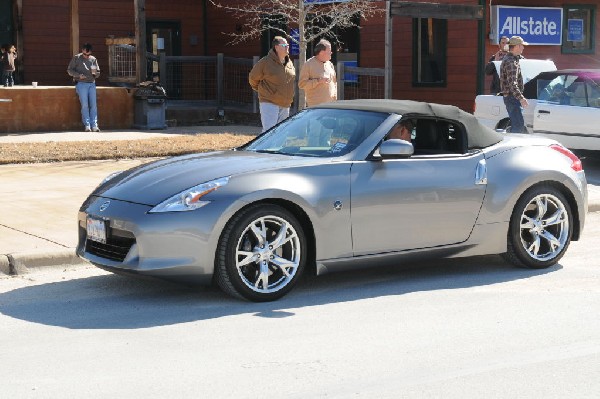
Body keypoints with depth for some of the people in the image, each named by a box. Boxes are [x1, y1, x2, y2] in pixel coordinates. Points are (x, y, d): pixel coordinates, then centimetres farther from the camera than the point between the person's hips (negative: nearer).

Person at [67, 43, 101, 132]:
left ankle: (94, 125, -7)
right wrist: (78, 75, -12)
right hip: (81, 84, -3)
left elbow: (98, 73, 17)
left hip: (92, 84, 3)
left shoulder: (93, 59, 14)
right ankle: (87, 125, -11)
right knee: (84, 105, -11)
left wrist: (95, 73, -7)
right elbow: (69, 70, 4)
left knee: (93, 105, -6)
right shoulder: (76, 58, 5)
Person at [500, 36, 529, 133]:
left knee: (517, 124, 13)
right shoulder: (511, 62, -18)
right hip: (512, 97, -11)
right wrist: (521, 98, -30)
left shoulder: (510, 59, 17)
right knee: (518, 124, -13)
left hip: (510, 97, 11)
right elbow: (512, 84, -26)